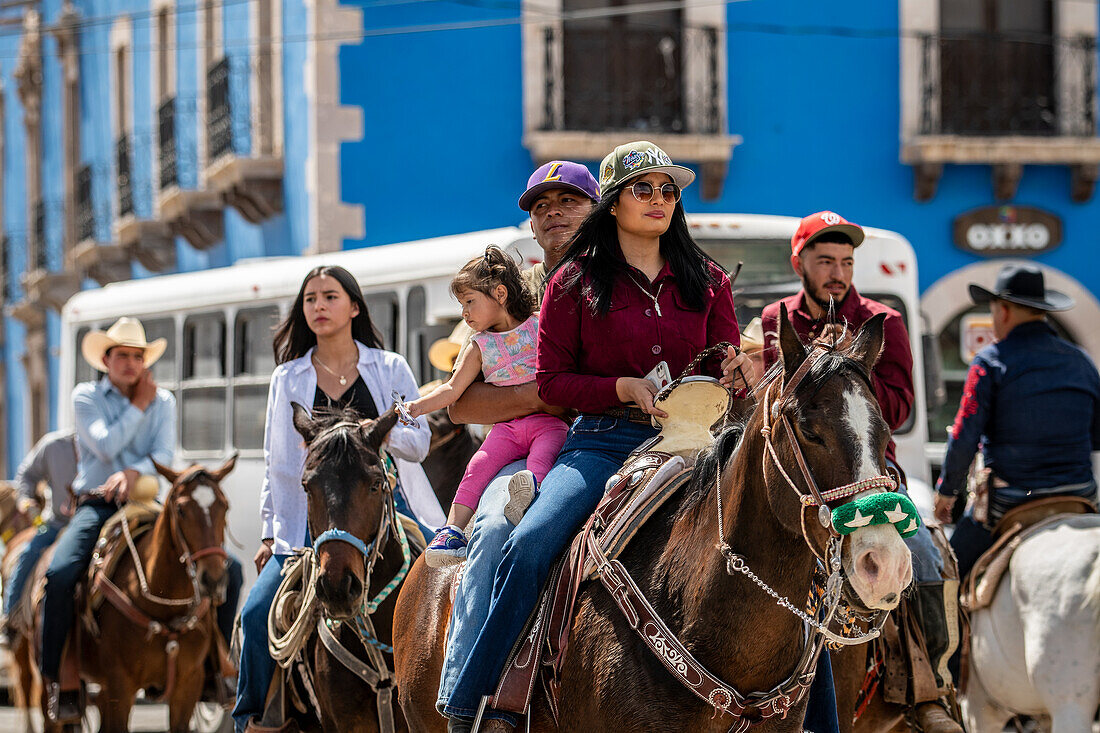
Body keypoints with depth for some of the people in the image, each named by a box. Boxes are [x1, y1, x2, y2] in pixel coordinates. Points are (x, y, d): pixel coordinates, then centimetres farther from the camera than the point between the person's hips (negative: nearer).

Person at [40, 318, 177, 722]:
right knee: (60, 573, -28)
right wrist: (139, 405, -1)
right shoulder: (86, 396, 7)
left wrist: (135, 472, -19)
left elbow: (165, 454, 0)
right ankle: (57, 681, -20)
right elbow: (106, 445, -8)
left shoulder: (163, 401, 13)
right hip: (96, 503, -2)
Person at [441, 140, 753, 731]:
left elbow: (725, 371, 16)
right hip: (603, 440, -2)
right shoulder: (575, 282, 8)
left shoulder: (708, 282, 15)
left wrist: (733, 374, -9)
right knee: (529, 544, -28)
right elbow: (551, 381, 5)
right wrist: (623, 387, -11)